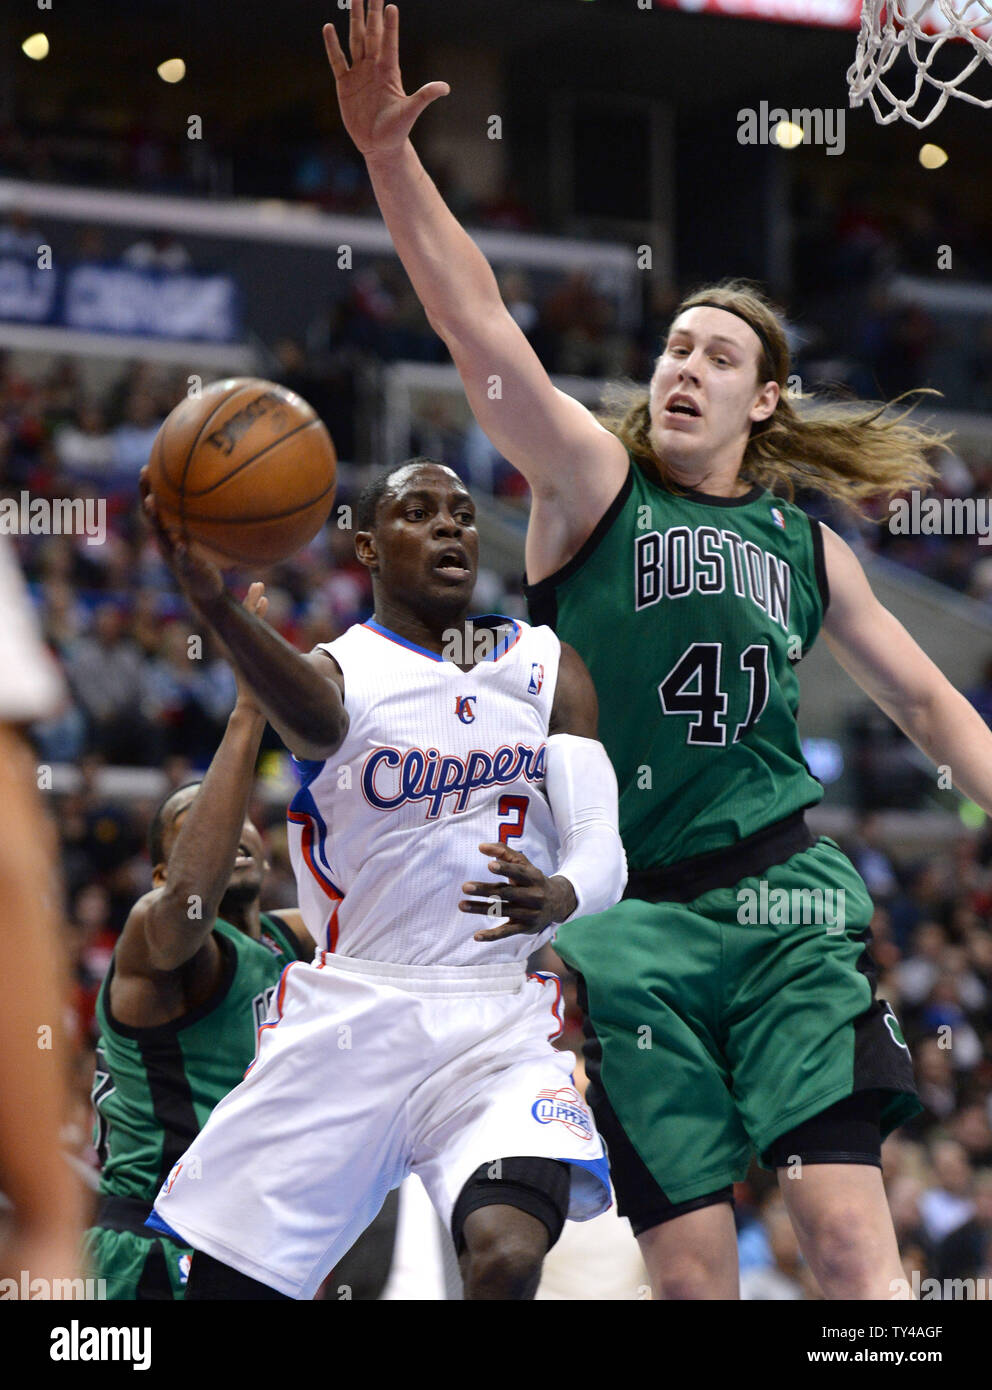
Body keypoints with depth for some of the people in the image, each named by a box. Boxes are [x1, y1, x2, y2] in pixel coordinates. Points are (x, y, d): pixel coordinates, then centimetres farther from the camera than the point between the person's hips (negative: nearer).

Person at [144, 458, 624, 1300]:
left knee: (509, 1259, -28)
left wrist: (559, 897, -27)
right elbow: (316, 713, -25)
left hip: (505, 1020, 0)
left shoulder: (545, 666, 12)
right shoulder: (343, 667, 4)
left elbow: (603, 850, 0)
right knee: (224, 1281, -4)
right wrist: (216, 606, -48)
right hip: (351, 1010, 0)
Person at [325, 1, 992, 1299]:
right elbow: (480, 327, -11)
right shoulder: (594, 482, 4)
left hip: (784, 897, 2)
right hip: (628, 915, -2)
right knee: (689, 1264, -4)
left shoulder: (806, 542, 13)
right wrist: (391, 156, -23)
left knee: (846, 1226, -15)